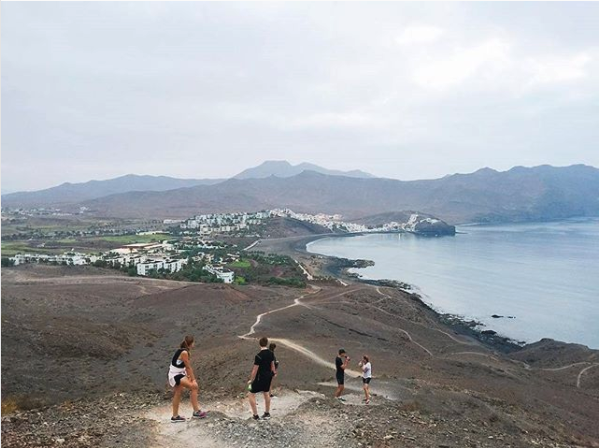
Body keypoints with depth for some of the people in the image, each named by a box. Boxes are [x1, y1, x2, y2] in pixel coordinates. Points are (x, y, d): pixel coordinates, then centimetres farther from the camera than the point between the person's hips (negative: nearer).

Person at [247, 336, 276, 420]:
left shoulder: (258, 356, -24)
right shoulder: (271, 354, -4)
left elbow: (255, 370, -19)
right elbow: (272, 365, 9)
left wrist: (251, 380, -7)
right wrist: (273, 373, 27)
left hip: (260, 378, -7)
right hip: (268, 376, 7)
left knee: (252, 394, 8)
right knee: (266, 393, 23)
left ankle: (255, 415, 10)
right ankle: (267, 413, 36)